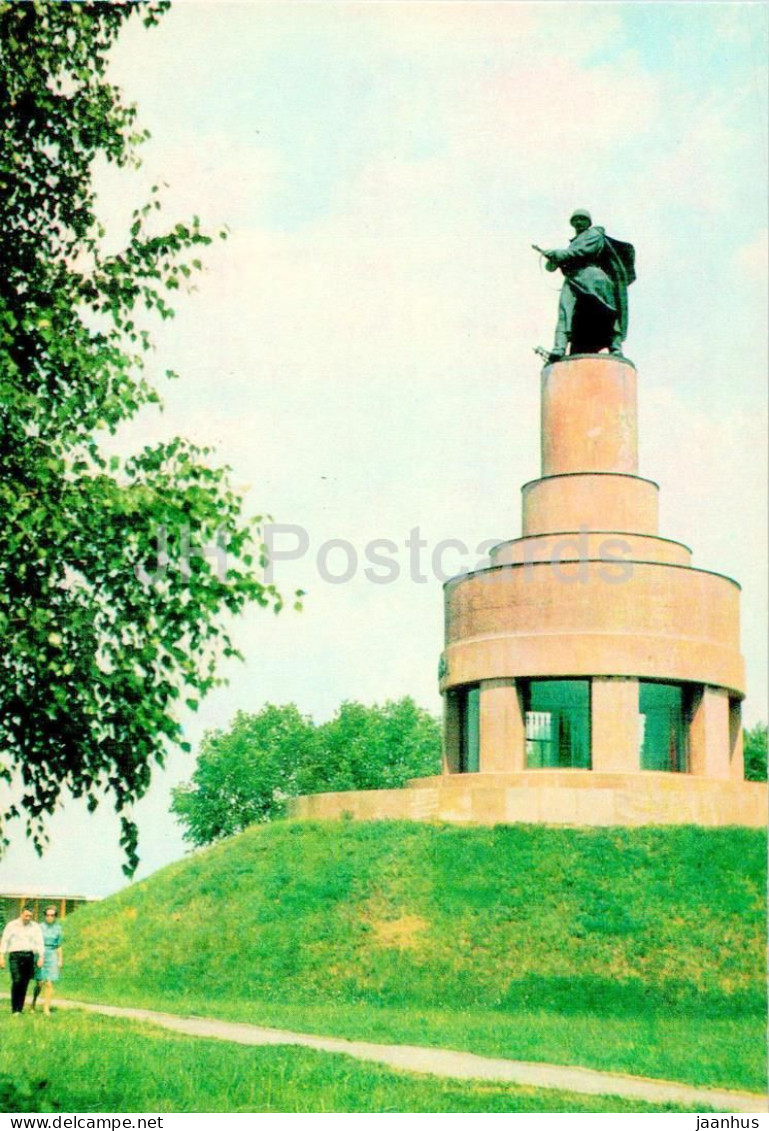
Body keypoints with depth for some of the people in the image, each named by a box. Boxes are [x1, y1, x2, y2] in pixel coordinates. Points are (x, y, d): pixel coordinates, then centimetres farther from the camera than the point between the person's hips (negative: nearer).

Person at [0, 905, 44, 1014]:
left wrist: (41, 957, -7)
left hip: (29, 956, 2)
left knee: (24, 984, 1)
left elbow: (40, 943, 5)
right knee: (17, 981, -15)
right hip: (15, 955, -2)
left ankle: (20, 1009, 8)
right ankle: (14, 1009, -10)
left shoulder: (35, 927, 11)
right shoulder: (11, 925, 8)